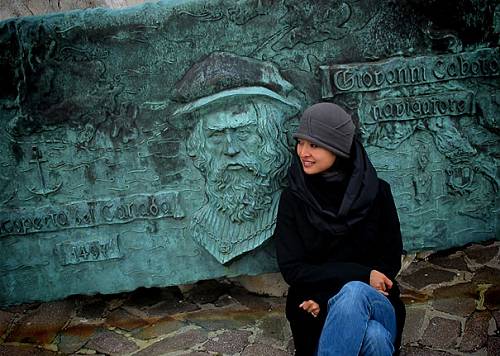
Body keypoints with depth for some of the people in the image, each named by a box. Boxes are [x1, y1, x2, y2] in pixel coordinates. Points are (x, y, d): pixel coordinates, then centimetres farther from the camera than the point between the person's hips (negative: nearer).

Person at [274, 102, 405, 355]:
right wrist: (361, 275, -15)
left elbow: (391, 260, 2)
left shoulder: (376, 192, -2)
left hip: (376, 302, 1)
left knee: (354, 293, -38)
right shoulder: (293, 198, -2)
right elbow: (291, 269, -6)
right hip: (318, 315, -1)